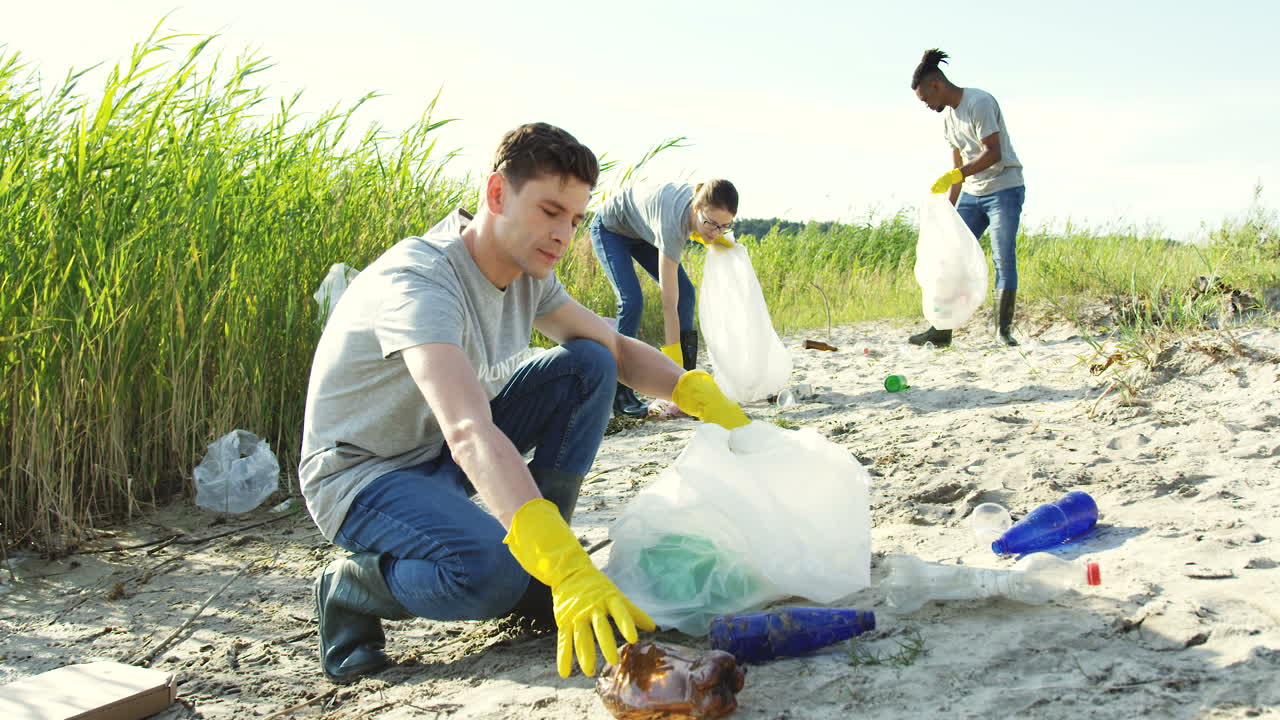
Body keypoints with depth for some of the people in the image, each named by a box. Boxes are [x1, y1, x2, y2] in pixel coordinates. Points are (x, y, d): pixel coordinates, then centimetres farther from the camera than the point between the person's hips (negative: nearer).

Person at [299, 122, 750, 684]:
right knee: (490, 573, -36)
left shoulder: (526, 272, -4)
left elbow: (616, 350, 6)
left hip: (441, 457, 8)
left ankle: (534, 576, -1)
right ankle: (351, 589, -4)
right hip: (361, 474, -8)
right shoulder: (418, 281, -31)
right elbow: (469, 435, -45)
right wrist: (567, 568, -55)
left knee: (587, 366, -7)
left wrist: (702, 396, -14)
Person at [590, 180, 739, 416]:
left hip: (641, 231, 8)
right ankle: (620, 393, -16)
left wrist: (711, 238, -18)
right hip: (610, 228, -8)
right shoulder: (672, 224, -43)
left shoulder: (704, 199, -25)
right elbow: (669, 304, -41)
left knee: (685, 292, -3)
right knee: (631, 301, -23)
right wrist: (673, 361, -41)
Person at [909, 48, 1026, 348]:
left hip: (1004, 190, -8)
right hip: (972, 194, 8)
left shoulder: (979, 103, -14)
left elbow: (993, 153, -23)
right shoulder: (947, 115, 12)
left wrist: (954, 175, -32)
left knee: (1004, 259, -9)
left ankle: (1003, 329, 0)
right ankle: (941, 330, 0)